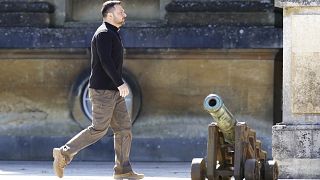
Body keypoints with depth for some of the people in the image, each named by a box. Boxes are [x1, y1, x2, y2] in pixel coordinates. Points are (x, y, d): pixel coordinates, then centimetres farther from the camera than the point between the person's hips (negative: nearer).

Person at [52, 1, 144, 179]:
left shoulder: (112, 34, 18)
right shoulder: (104, 34, -13)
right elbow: (105, 61, -24)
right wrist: (120, 83, -28)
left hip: (113, 91, 10)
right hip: (103, 91, -10)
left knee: (124, 128, 4)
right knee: (99, 129, -8)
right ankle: (64, 154, 0)